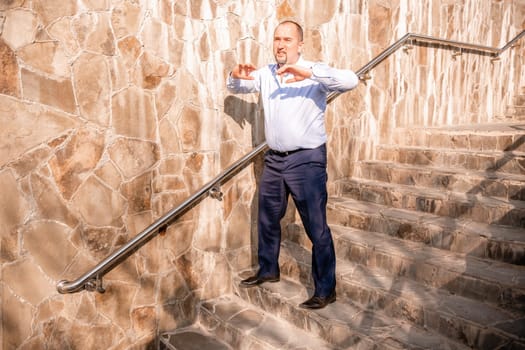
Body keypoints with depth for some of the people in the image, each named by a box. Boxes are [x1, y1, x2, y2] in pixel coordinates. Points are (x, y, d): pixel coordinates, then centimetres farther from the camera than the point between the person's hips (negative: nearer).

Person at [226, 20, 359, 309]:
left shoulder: (314, 72, -9)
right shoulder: (265, 74, 7)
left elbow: (351, 80, -24)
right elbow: (234, 89, 18)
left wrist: (309, 74, -35)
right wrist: (236, 76, -6)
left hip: (307, 159, -6)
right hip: (274, 158, 6)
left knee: (316, 227, -1)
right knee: (267, 219, 19)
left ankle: (326, 290, 12)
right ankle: (268, 270, 40)